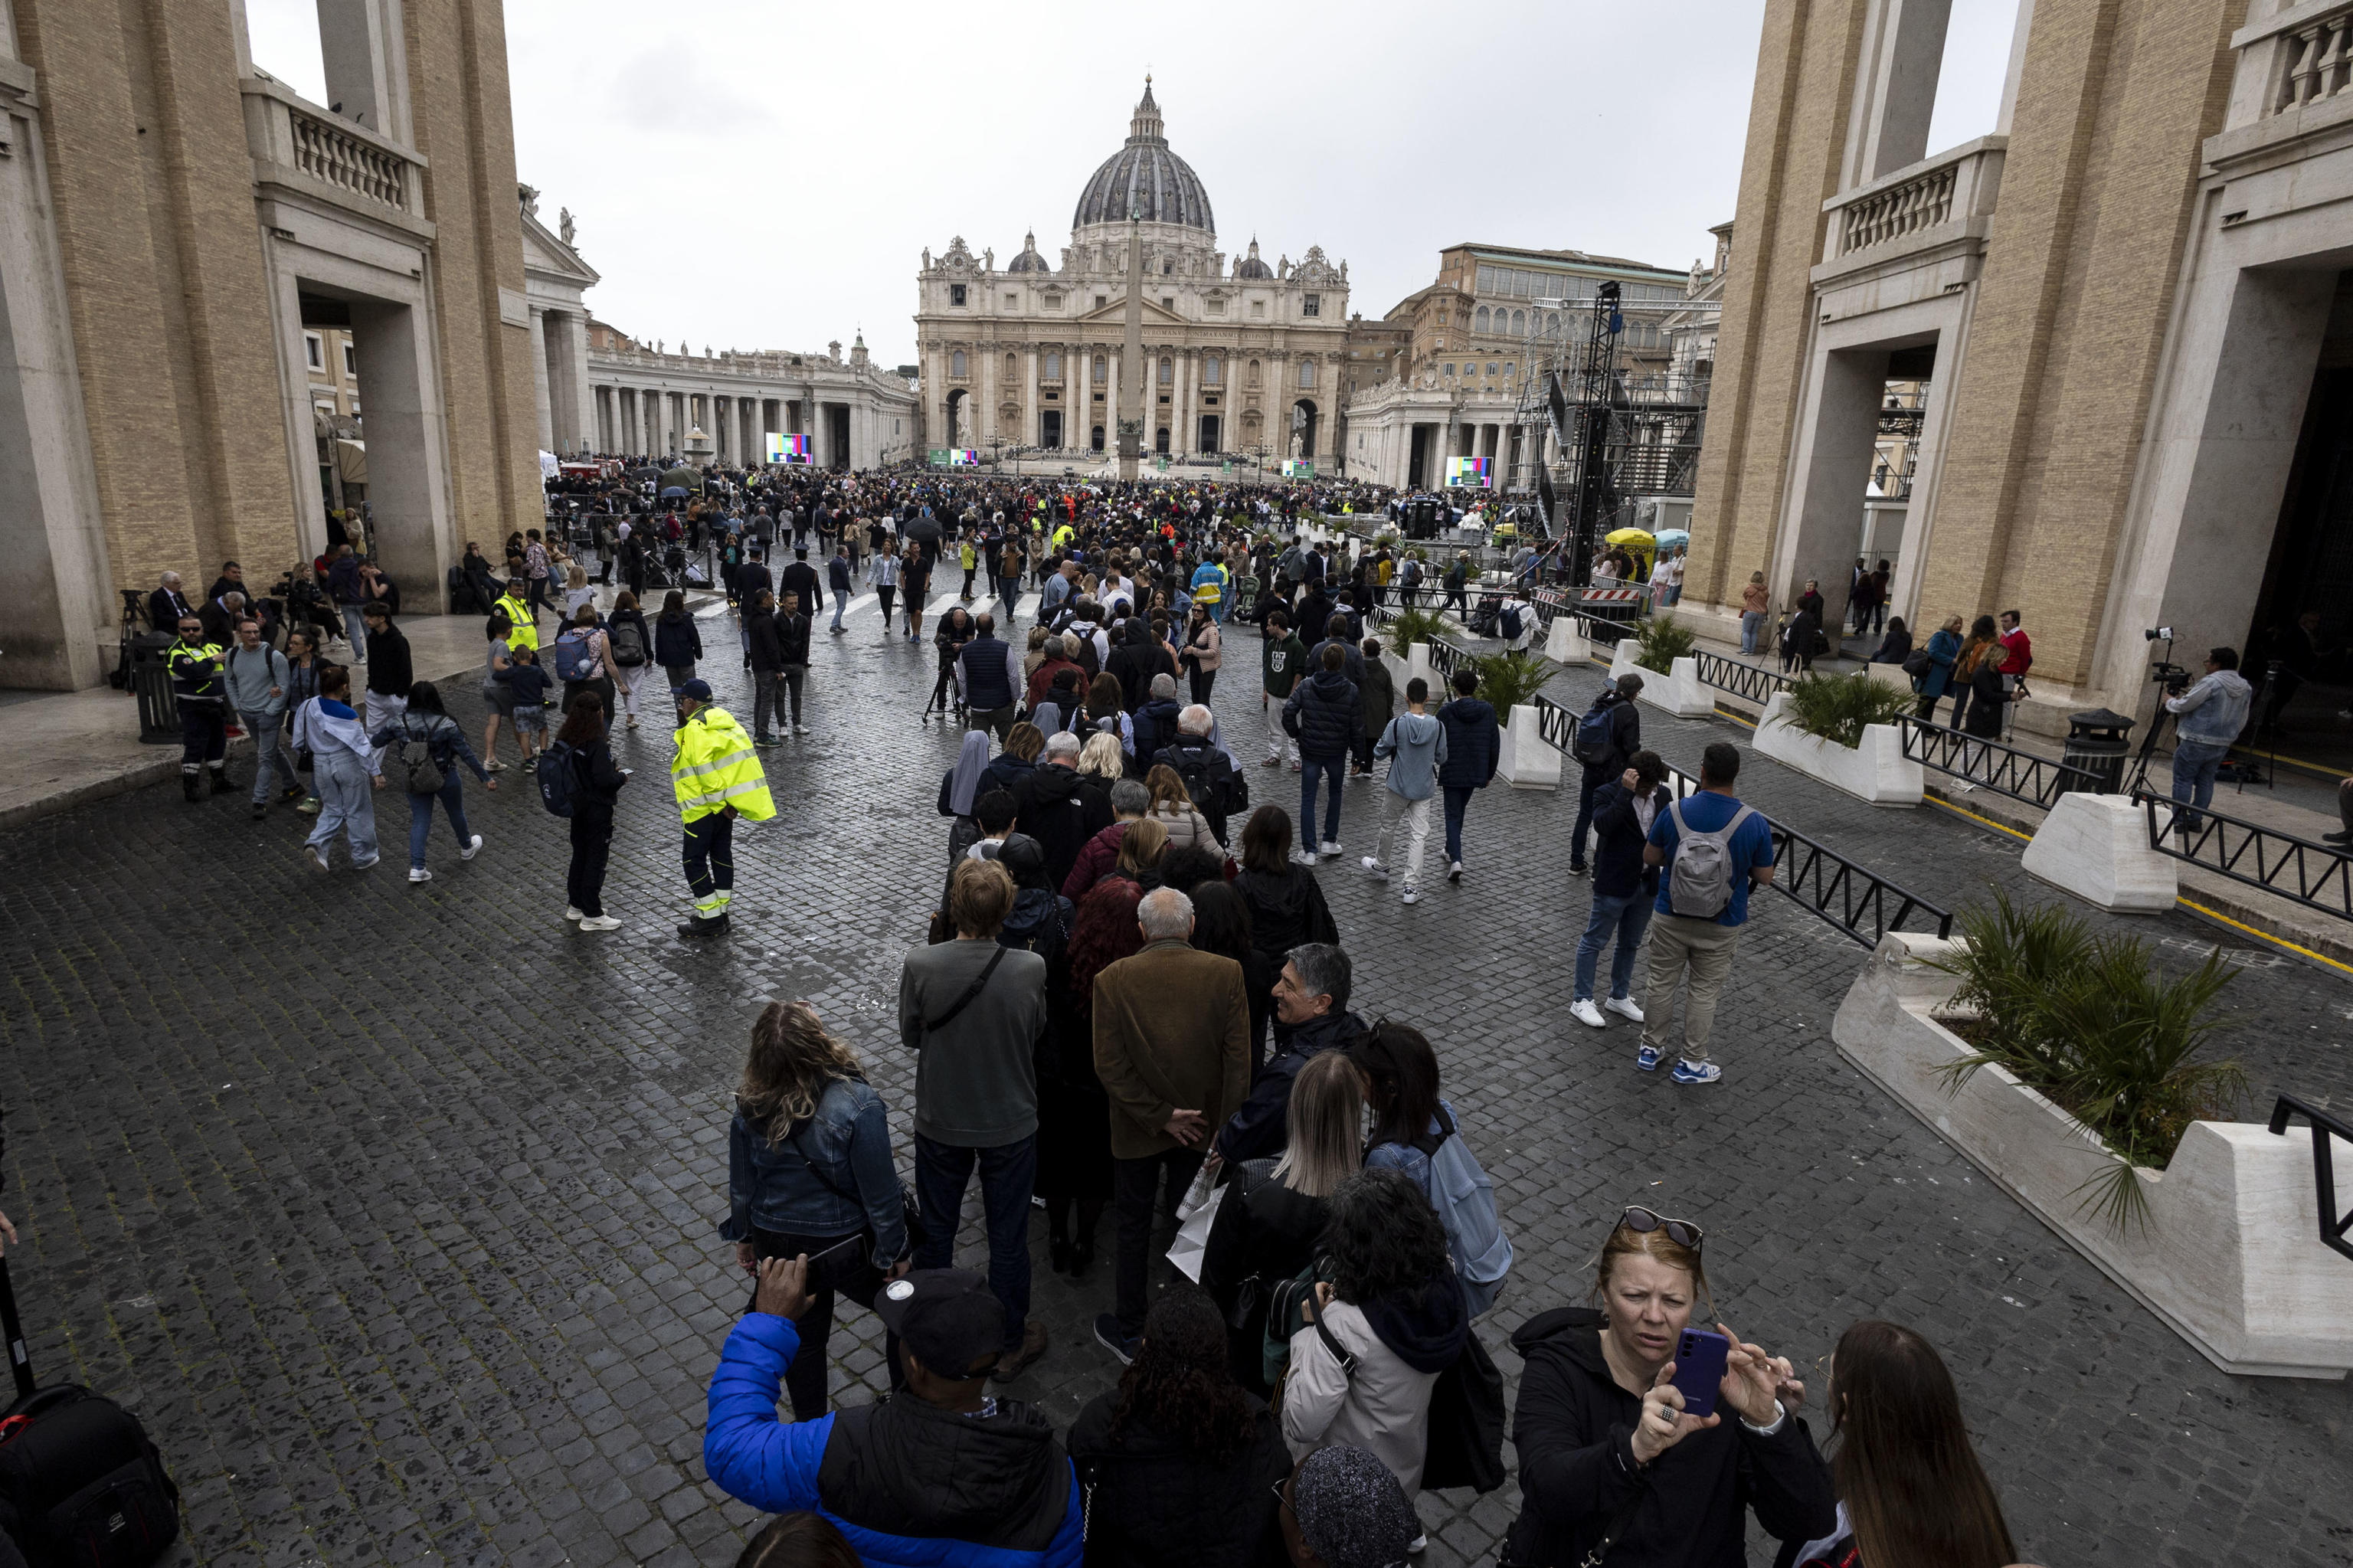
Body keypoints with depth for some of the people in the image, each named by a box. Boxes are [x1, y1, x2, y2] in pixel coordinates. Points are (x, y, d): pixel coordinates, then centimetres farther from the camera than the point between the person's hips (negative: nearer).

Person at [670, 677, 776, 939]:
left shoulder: (695, 729, -17)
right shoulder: (724, 719, 10)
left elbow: (705, 770, -24)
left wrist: (720, 802, -19)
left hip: (705, 807, -9)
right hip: (726, 803, 9)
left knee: (694, 861, 1)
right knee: (722, 855, 15)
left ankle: (710, 919, 4)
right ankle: (719, 914, 24)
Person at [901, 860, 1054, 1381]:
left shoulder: (920, 966, -23)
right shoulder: (1030, 969, -23)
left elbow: (910, 1035, -7)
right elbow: (1036, 1030, -5)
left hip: (940, 1123, 1)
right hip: (1011, 1123, -1)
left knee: (935, 1230, 23)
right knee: (1008, 1237, 18)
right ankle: (1011, 1343, 36)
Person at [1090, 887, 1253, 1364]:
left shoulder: (1112, 979, -17)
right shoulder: (1227, 973, -15)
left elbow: (1109, 1065, -17)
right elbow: (1238, 1061, -14)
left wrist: (1160, 1116, -11)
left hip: (1137, 1128, -1)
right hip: (1203, 1123, 2)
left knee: (1134, 1227, 17)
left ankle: (1129, 1332, 32)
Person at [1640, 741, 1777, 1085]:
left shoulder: (1674, 811, -14)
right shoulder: (1755, 823, -16)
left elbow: (1650, 857, -3)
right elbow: (1765, 876, -5)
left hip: (1669, 917, 1)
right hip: (1720, 927, -1)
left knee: (1662, 982, 17)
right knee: (1705, 991, 13)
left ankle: (1651, 1047, 31)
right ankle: (1692, 1062, 24)